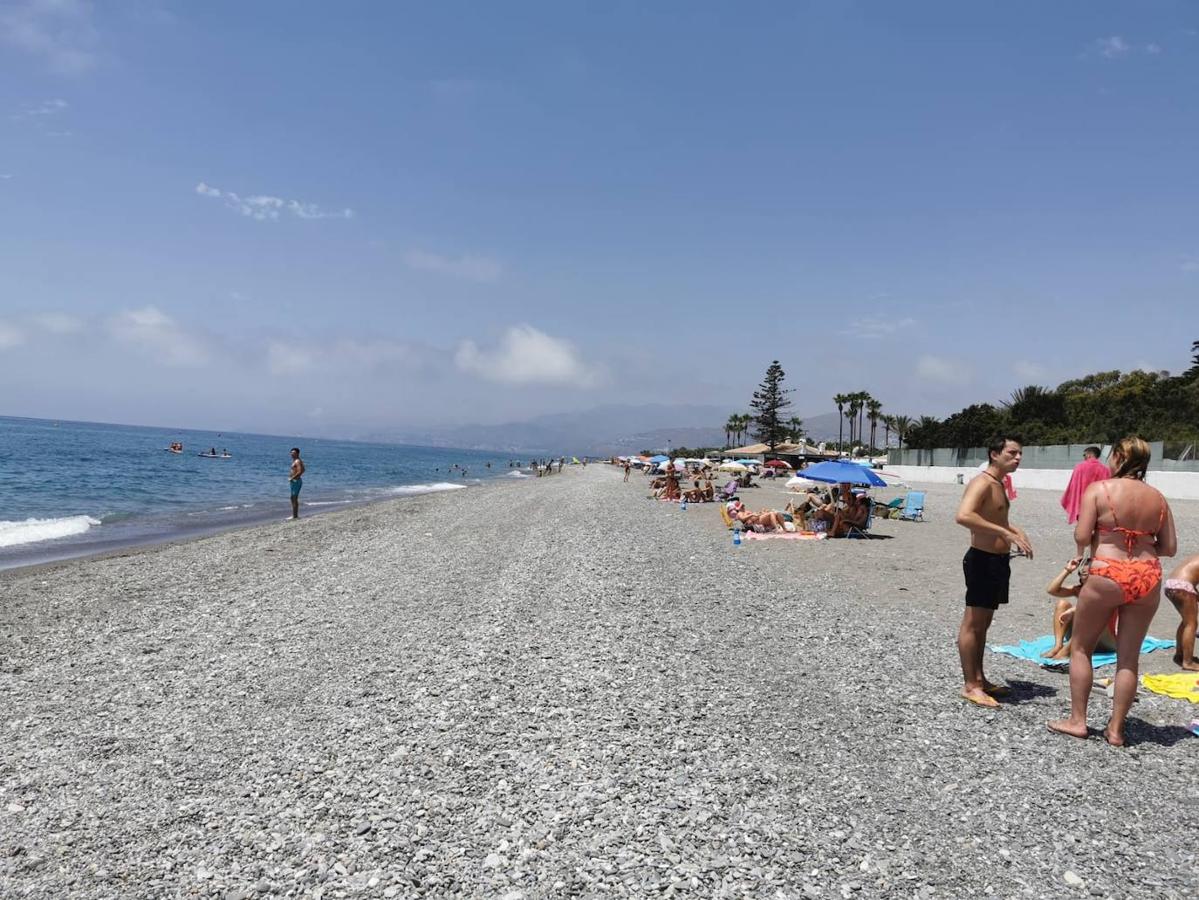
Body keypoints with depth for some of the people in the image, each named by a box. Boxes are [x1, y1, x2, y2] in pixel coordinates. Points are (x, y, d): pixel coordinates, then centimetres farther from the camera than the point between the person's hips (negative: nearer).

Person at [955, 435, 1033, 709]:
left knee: (983, 623, 16)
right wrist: (1006, 533, -33)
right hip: (982, 560, -10)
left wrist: (1015, 530, 12)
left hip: (998, 560, 10)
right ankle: (969, 686, 3)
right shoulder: (982, 482, -16)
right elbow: (963, 516, -34)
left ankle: (979, 678, 26)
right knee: (972, 623, -3)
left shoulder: (1000, 484, 16)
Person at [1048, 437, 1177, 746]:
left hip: (1107, 576, -4)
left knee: (1081, 648, 12)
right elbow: (1170, 547, 8)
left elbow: (1081, 538, -12)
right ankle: (1116, 729, 16)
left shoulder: (1098, 489, -7)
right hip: (1148, 578, 4)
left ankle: (1077, 720, 15)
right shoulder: (1157, 498, 7)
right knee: (1129, 656, 10)